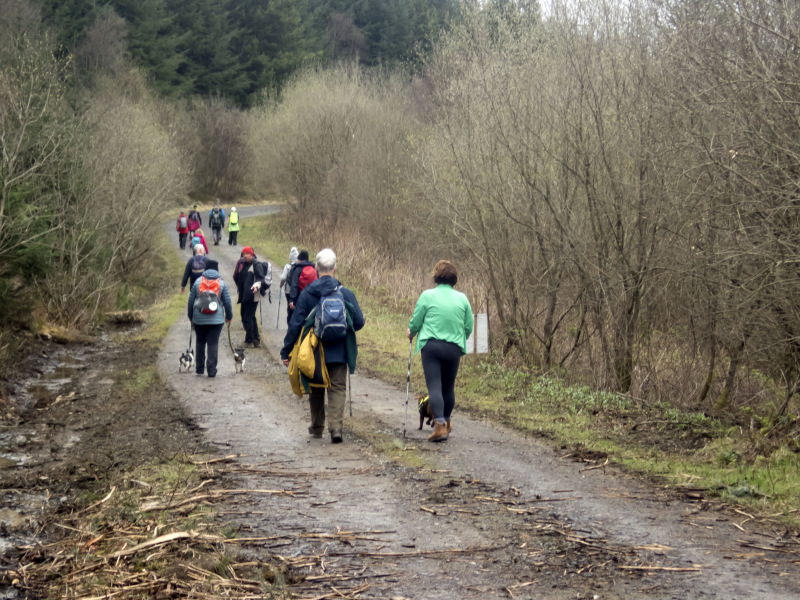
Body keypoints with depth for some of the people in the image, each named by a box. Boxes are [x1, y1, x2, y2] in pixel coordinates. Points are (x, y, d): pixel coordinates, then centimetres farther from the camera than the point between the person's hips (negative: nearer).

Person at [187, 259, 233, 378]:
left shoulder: (198, 281, 1)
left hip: (199, 318, 1)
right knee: (213, 343, 0)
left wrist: (190, 315, 17)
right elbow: (227, 302, 2)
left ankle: (199, 368, 19)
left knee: (200, 341, 16)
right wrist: (229, 316, 17)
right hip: (216, 319, -1)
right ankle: (211, 370, -5)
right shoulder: (221, 283, 0)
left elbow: (191, 301, 5)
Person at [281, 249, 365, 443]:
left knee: (316, 390, 17)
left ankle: (317, 427, 26)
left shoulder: (307, 294, -7)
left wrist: (286, 351, 0)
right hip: (339, 352, -1)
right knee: (337, 389, 2)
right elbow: (359, 322, -3)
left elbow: (296, 324, -7)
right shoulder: (345, 293, -7)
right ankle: (335, 426, -16)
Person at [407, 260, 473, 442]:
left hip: (431, 346, -3)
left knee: (434, 386, -7)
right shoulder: (462, 298, 5)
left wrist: (411, 332, 24)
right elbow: (469, 327, 9)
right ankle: (446, 423, 34)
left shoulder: (427, 296, -3)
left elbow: (415, 322, 1)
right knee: (448, 386, 17)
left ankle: (440, 425, -22)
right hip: (454, 348, 3)